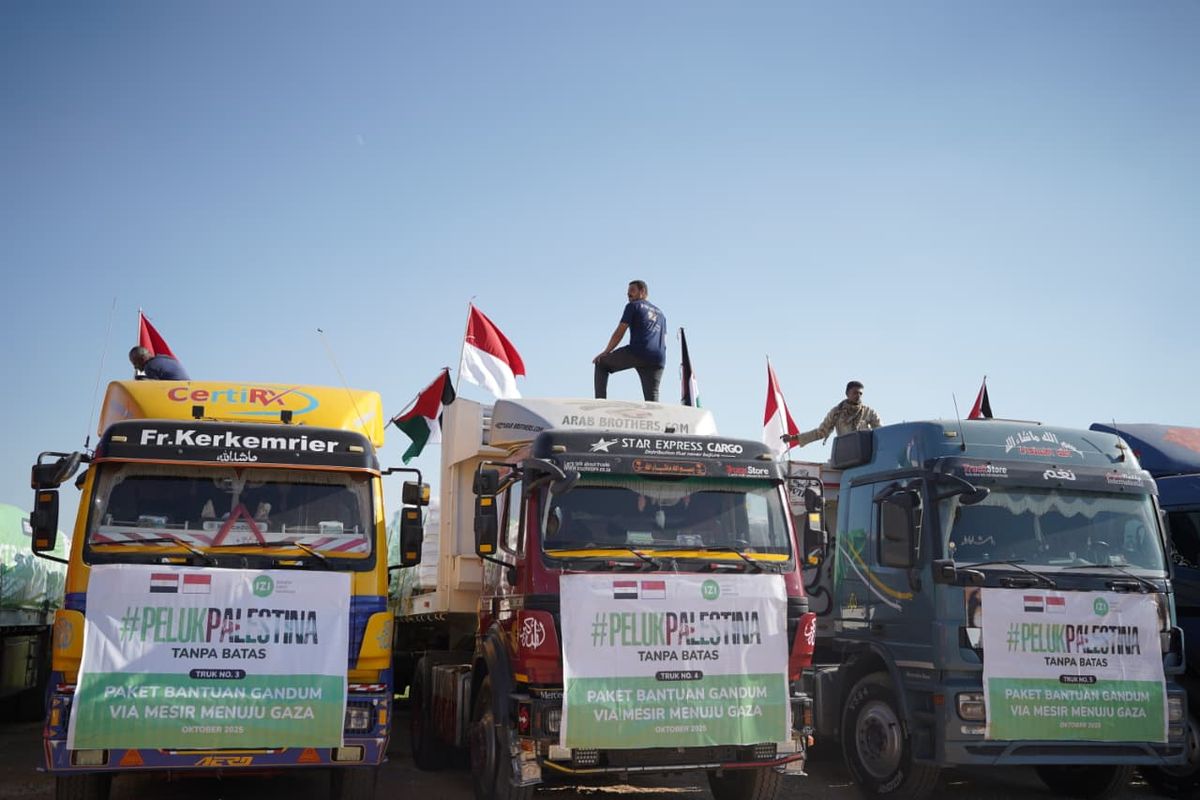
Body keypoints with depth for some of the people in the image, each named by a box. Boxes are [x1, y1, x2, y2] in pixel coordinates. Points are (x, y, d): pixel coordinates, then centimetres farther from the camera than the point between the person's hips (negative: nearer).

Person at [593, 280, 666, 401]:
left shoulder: (633, 306, 11)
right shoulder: (660, 313, 30)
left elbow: (619, 333, 6)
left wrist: (605, 353, 15)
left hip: (637, 352, -5)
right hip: (658, 360, 5)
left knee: (601, 364, 15)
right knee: (652, 398, 1)